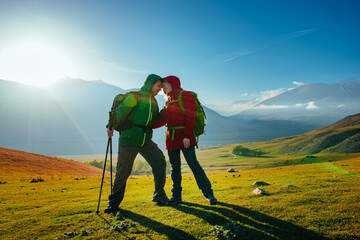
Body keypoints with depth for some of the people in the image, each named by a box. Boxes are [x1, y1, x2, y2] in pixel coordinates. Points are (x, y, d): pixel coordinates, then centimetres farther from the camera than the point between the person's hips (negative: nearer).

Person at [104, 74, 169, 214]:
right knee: (123, 171, -1)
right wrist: (112, 126, -32)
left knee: (159, 163, -2)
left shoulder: (153, 101, 17)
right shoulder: (135, 96, -5)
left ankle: (159, 196, 15)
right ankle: (114, 202, 17)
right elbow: (121, 111, -17)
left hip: (146, 140, 6)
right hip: (129, 139, -6)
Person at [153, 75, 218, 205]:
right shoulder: (169, 101, 20)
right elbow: (162, 120, 19)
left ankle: (209, 194, -2)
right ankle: (176, 196, 19)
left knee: (193, 163, -11)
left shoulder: (185, 96, -3)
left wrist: (186, 136, -18)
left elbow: (190, 118, -12)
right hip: (171, 137, 7)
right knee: (175, 167, 9)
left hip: (185, 137, -7)